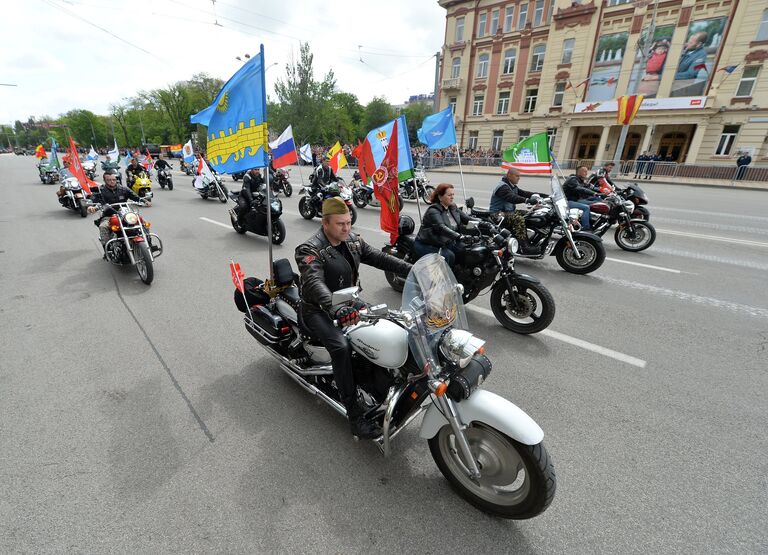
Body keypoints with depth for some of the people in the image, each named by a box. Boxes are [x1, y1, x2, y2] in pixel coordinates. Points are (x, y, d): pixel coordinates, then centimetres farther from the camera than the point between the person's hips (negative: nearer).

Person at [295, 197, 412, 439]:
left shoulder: (353, 241, 2)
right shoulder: (309, 250, -21)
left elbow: (379, 258, -1)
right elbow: (314, 283, -38)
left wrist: (412, 270, -13)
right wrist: (335, 310, -56)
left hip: (349, 303, 7)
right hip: (319, 310, -7)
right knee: (342, 348, -31)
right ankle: (355, 415, -21)